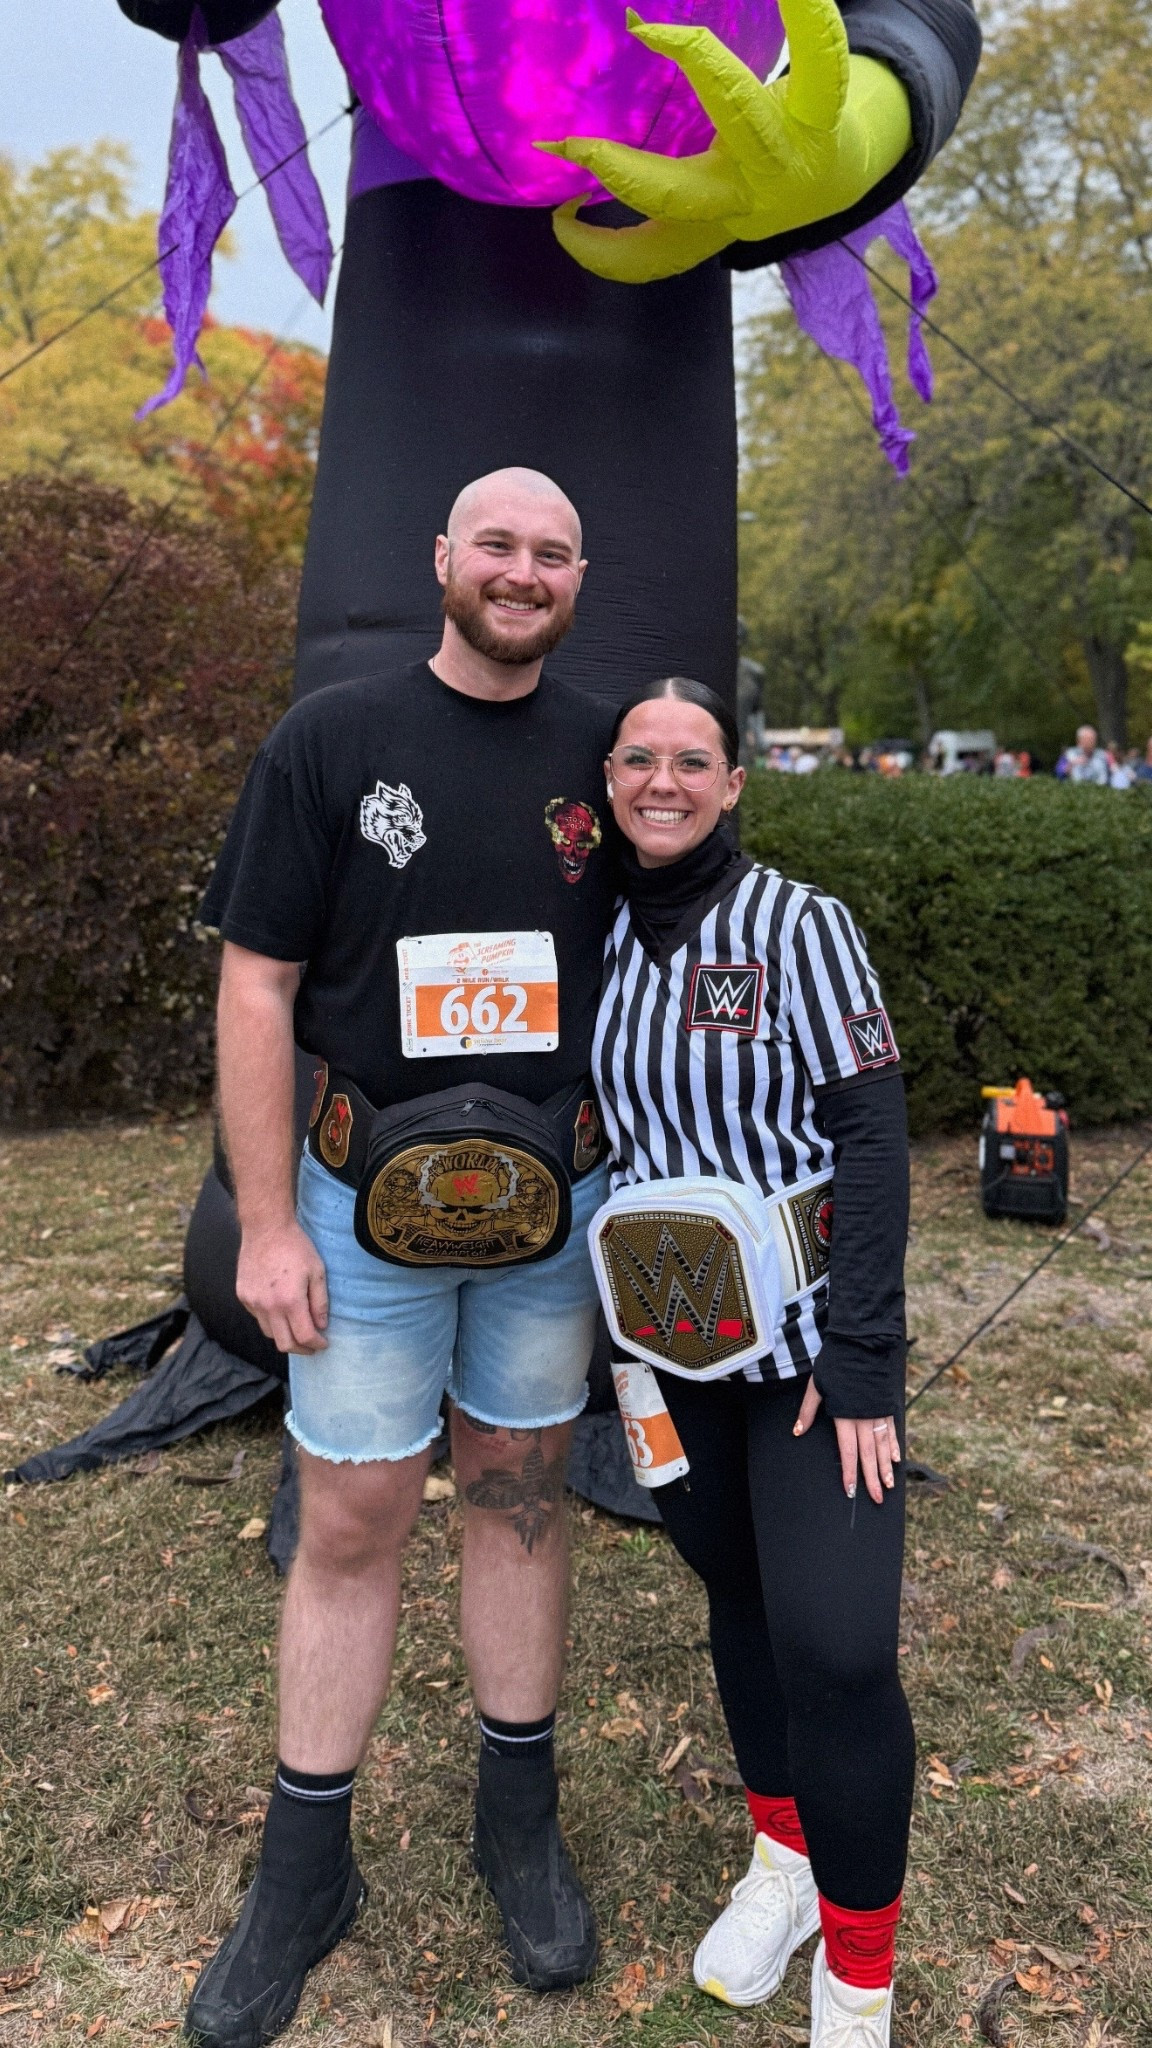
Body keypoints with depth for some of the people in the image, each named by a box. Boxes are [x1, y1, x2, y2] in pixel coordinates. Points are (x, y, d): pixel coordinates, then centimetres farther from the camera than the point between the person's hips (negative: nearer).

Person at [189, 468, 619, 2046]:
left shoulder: (604, 750, 3)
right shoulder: (332, 739, -4)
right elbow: (257, 985, -5)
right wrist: (267, 1223, -8)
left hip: (555, 1204, 2)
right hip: (369, 1206, -2)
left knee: (519, 1496, 15)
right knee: (352, 1521, 6)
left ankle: (520, 1813, 34)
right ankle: (307, 1863, 26)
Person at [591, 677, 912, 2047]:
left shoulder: (799, 925, -10)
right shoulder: (600, 937, 3)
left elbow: (872, 1135, -13)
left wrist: (861, 1354, -16)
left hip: (811, 1333, -4)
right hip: (670, 1339, 5)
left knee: (834, 1647, -7)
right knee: (738, 1591, 18)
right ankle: (783, 1854, 41)